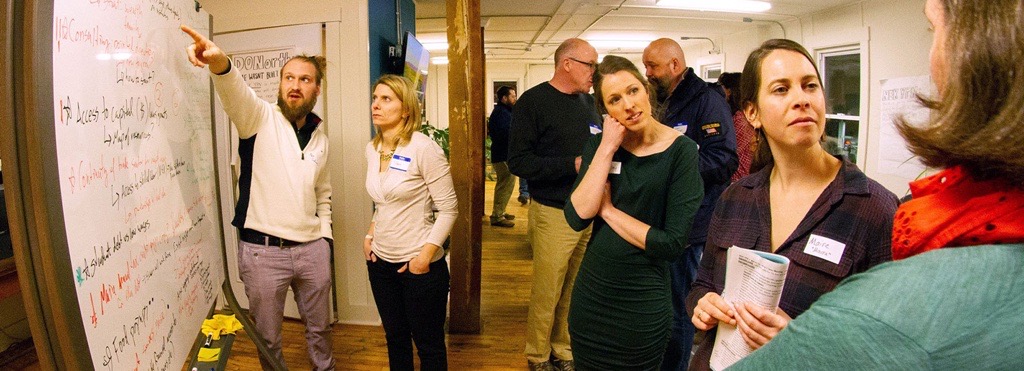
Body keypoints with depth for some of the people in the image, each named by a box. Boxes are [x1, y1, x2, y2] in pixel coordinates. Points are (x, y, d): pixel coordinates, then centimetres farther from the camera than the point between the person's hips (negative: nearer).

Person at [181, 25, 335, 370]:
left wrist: (325, 235, 10)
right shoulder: (260, 118, -6)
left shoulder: (320, 138, 9)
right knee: (267, 335, 12)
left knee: (319, 327, 20)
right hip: (262, 249, -4)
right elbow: (236, 92, -31)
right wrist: (220, 63, -52)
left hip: (312, 248, 4)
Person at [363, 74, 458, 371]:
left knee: (429, 344, 8)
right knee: (395, 338, 20)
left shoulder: (424, 148, -16)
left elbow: (449, 208, -14)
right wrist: (370, 235, 5)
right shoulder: (372, 149, 6)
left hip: (420, 266, -6)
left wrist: (426, 255, -18)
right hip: (381, 263, 6)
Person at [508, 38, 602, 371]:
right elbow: (518, 161, -15)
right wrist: (572, 165, -20)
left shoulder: (588, 101, 12)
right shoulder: (533, 101, -8)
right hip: (554, 214, -6)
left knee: (576, 290, 11)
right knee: (547, 293, 4)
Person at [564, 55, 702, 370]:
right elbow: (577, 217, -15)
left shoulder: (680, 151, -13)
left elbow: (673, 244, -18)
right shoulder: (599, 145, -2)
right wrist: (607, 149, -16)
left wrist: (609, 210, -13)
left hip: (644, 303, -3)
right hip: (591, 293, 4)